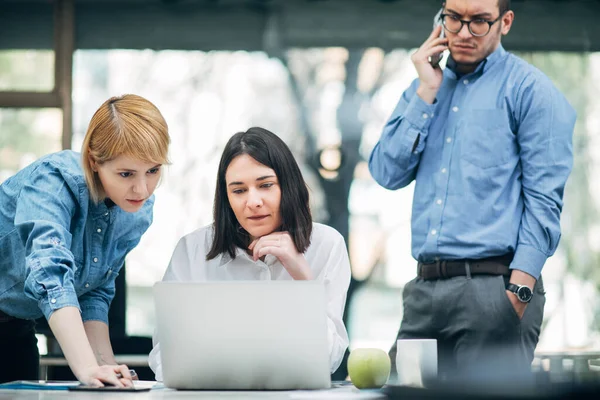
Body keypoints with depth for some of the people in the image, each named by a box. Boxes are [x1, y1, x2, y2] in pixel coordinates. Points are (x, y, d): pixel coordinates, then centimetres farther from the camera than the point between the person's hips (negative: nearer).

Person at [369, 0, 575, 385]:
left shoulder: (529, 89, -1)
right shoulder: (426, 87, 19)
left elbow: (544, 201, -7)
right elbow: (388, 174, 8)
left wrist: (519, 292, -16)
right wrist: (426, 93, 2)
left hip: (492, 284, -5)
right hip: (425, 288, 6)